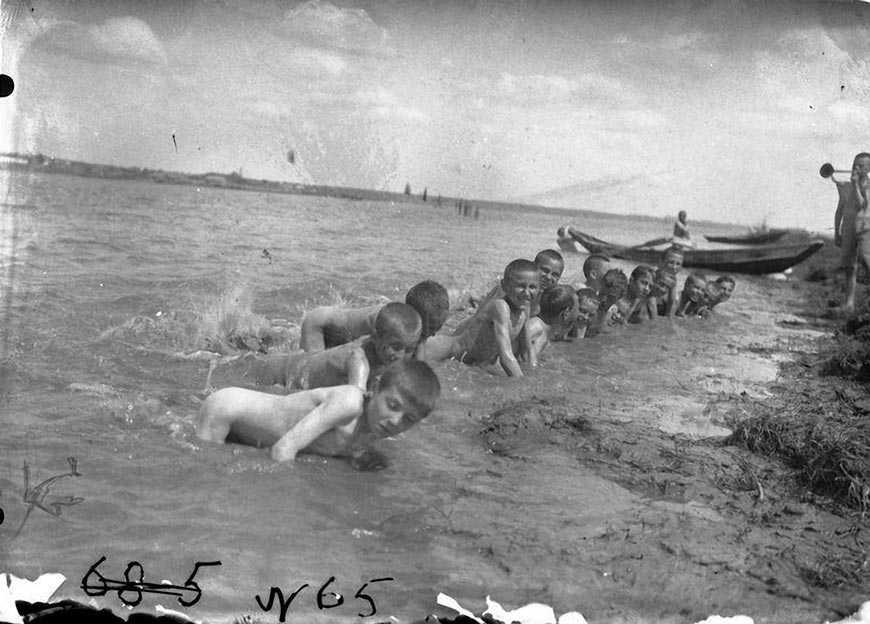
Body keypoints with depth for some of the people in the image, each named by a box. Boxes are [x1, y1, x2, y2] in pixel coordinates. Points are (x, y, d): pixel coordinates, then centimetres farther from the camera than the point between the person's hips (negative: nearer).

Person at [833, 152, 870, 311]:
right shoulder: (846, 187, 11)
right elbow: (839, 210, 16)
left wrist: (856, 184, -19)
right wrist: (836, 234, 14)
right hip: (848, 228, 4)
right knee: (848, 267, 1)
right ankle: (849, 302, 6)